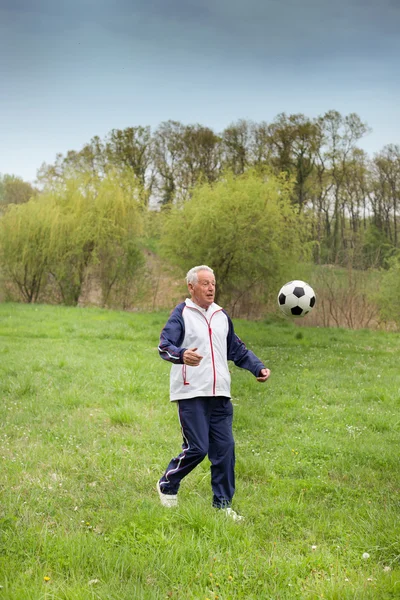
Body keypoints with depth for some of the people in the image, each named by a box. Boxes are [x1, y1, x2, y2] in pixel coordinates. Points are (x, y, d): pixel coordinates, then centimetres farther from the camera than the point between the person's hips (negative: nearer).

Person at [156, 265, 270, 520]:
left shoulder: (221, 315, 17)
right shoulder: (181, 314, -3)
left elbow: (237, 349, 24)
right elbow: (164, 346, -15)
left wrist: (258, 367, 10)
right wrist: (181, 355, -37)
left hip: (220, 395, 6)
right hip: (192, 394, -6)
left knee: (225, 449, 3)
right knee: (197, 448, -8)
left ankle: (223, 504, 14)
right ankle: (167, 486, 16)